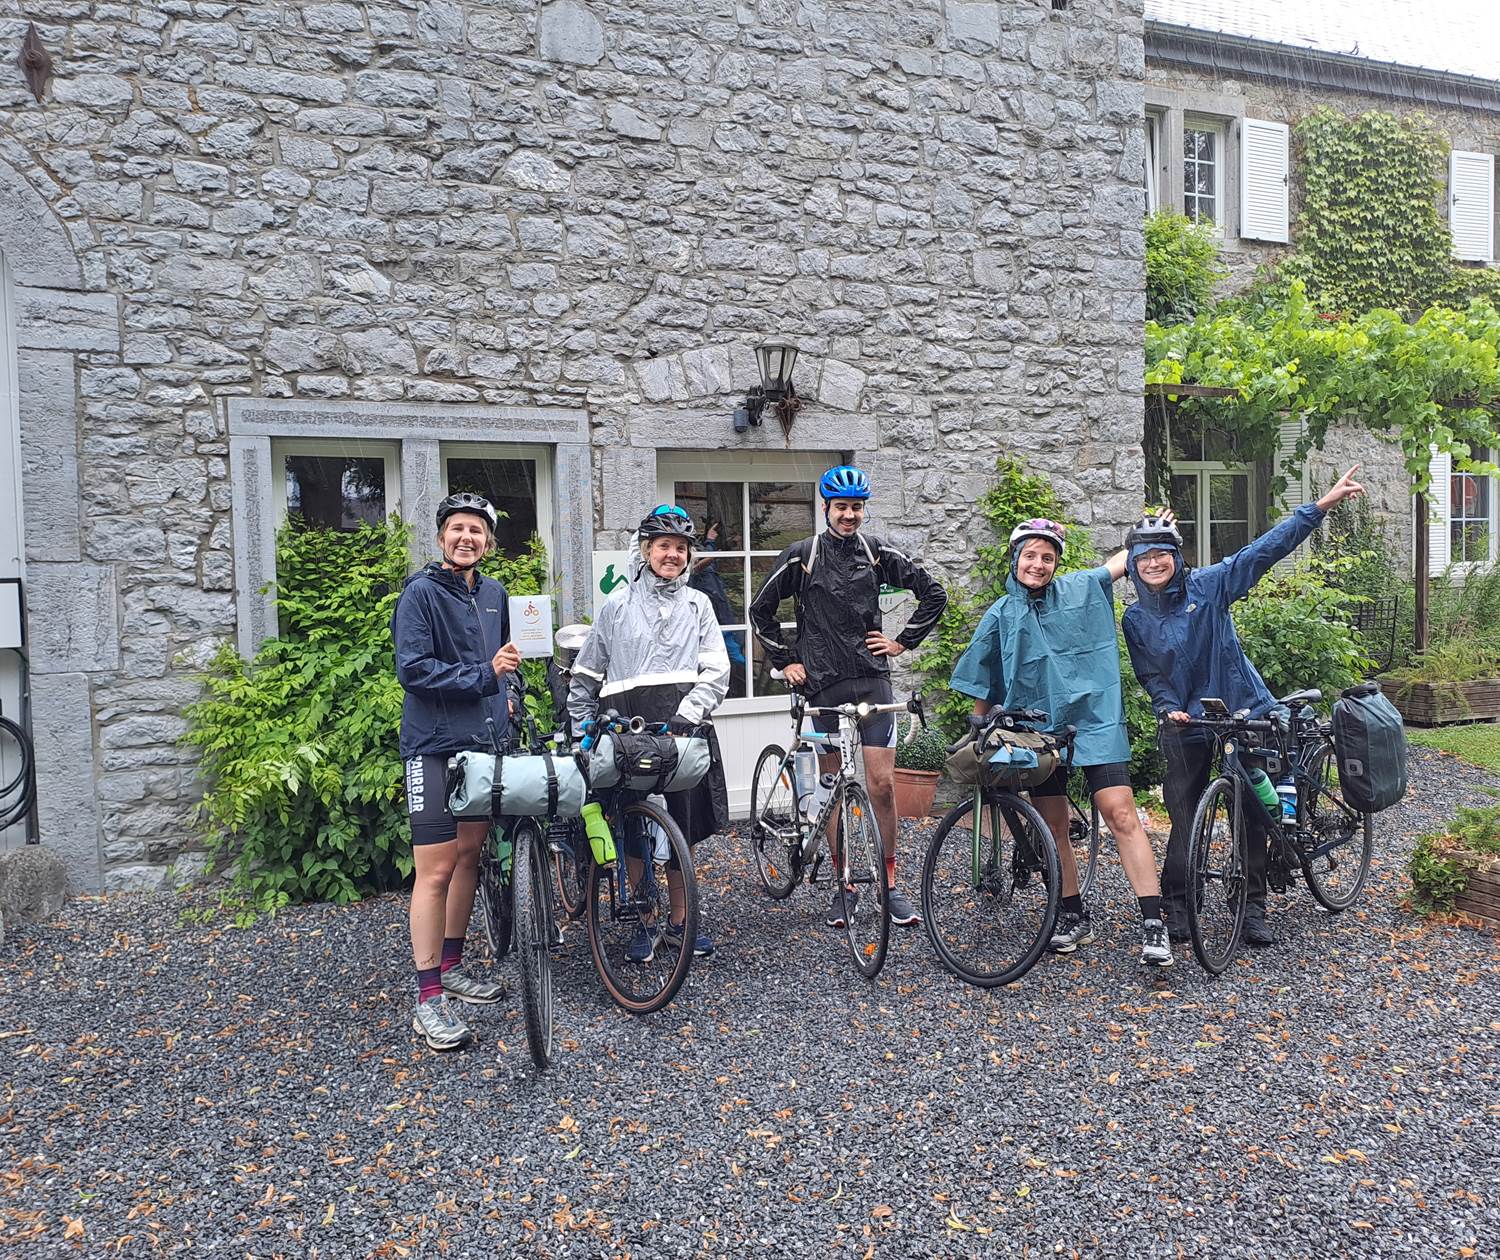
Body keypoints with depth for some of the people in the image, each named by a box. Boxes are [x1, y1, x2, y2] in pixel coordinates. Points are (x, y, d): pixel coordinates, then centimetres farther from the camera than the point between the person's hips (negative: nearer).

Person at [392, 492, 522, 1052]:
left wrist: (508, 695, 11)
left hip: (485, 743, 7)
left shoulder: (494, 594, 13)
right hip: (436, 747, -7)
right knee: (436, 870, -7)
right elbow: (413, 669, -18)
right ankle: (429, 999, 0)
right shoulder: (421, 594, -9)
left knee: (469, 855, 14)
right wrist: (484, 676, -22)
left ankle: (451, 966, 29)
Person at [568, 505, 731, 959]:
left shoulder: (697, 604, 11)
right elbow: (585, 675, 14)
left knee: (682, 827, 6)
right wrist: (583, 730, 8)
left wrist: (687, 713, -11)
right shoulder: (617, 606, 10)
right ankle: (646, 924, 16)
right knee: (634, 829, 0)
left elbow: (716, 670, 2)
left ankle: (680, 921, 22)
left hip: (683, 728, 1)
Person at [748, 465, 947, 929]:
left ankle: (890, 884, 9)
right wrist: (784, 661, 6)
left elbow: (934, 593, 12)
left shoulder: (877, 553, 6)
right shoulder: (801, 556, 2)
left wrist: (903, 641, 6)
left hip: (872, 680, 0)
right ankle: (842, 884, 17)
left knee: (882, 784, -5)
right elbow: (761, 609, 10)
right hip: (823, 685, 0)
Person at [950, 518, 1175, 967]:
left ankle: (1153, 923, -10)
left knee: (1121, 816, -12)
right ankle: (1074, 917, 23)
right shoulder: (1001, 615, 5)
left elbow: (1126, 559, 16)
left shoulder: (1080, 589, 6)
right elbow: (982, 687, 10)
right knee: (1053, 828, 7)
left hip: (1094, 720, -1)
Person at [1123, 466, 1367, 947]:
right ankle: (1175, 903, 18)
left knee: (1253, 813, 4)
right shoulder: (1135, 618, 0)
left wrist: (1323, 504, -18)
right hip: (1184, 726, 1)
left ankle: (1253, 907, 17)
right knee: (1184, 818, 4)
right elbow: (1151, 676, 3)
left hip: (1242, 713, -1)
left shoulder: (1208, 585, -6)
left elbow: (1265, 548, -12)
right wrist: (1169, 708, -16)